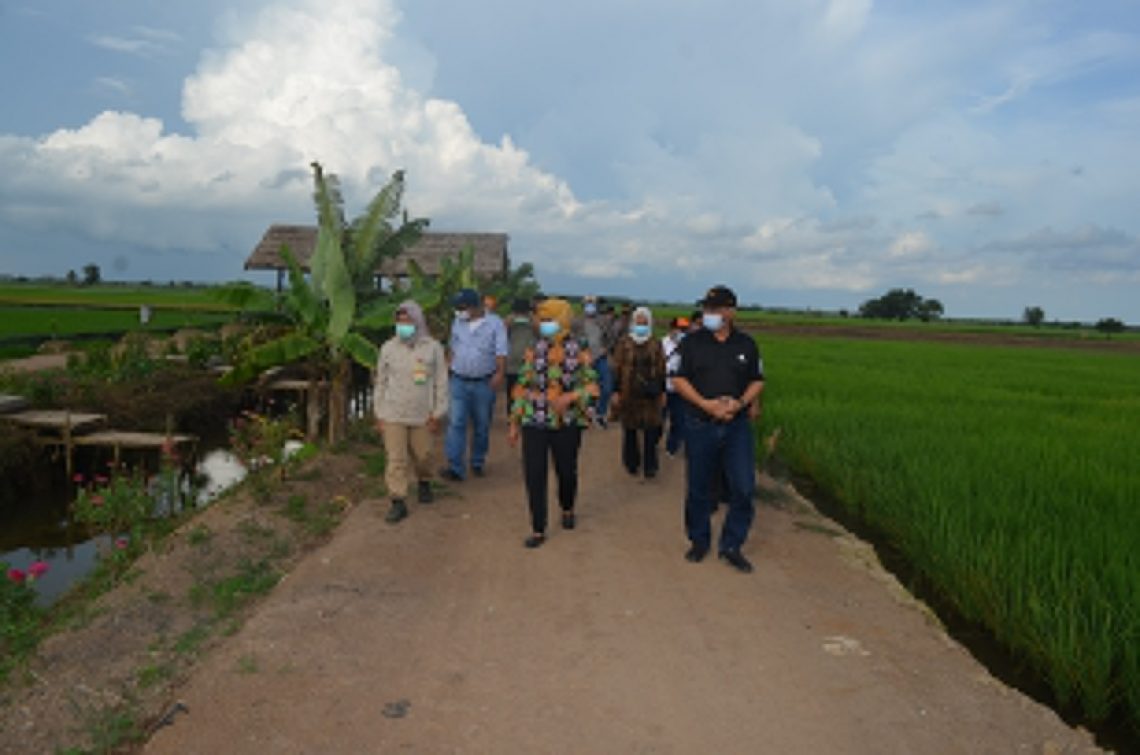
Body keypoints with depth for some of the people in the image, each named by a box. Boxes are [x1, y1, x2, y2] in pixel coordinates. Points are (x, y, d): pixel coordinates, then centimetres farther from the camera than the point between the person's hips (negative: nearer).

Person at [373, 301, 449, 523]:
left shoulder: (433, 348, -3)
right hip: (393, 415, 0)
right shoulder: (388, 348, 1)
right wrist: (378, 414, 6)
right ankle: (398, 502, 5)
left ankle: (424, 482, 41)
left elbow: (441, 383, 0)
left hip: (423, 416, 0)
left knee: (423, 455, 11)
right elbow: (380, 382, 8)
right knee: (396, 460, -2)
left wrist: (438, 414, -3)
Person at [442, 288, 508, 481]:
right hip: (459, 381, 2)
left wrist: (500, 373, -27)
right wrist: (451, 367, 15)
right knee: (456, 423, -8)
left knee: (482, 426, 9)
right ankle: (455, 467, -9)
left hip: (484, 383, -2)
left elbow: (501, 352, -13)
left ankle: (477, 463, 26)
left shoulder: (495, 324, -5)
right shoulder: (458, 323, 8)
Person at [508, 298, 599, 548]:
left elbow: (592, 387, -2)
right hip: (535, 423, 1)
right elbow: (522, 387, 7)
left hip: (567, 424, -1)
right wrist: (515, 422, 6)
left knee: (566, 472, 13)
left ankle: (567, 509, 44)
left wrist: (570, 397, -21)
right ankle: (538, 530, 10)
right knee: (534, 475, -3)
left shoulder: (579, 352, -3)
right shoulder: (534, 351, 2)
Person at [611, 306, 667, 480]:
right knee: (630, 430, 9)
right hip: (629, 394, -1)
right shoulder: (624, 343, -2)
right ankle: (632, 464, 24)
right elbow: (617, 368, -2)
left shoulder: (655, 344, 4)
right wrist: (616, 391, -4)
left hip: (650, 394, 1)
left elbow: (661, 369, 7)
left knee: (651, 430, -3)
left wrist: (663, 392, 6)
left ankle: (649, 466, 4)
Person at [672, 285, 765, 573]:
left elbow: (757, 381, 9)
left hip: (737, 425, 1)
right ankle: (699, 541, 27)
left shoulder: (747, 345, 6)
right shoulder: (692, 342, 1)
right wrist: (705, 404, -15)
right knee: (698, 488, 8)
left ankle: (732, 546, 15)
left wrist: (741, 403, -11)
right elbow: (678, 379, -2)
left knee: (743, 487, -2)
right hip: (700, 425, -1)